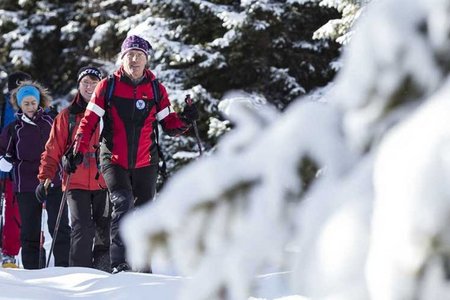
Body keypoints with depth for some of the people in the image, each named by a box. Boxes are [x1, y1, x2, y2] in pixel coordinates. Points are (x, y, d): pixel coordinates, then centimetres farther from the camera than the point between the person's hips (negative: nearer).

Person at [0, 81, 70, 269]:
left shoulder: (49, 123, 8)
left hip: (54, 183, 1)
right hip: (26, 187, -1)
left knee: (60, 228, -4)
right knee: (30, 232, 3)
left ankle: (64, 268, 0)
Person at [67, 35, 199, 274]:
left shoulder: (156, 90, 4)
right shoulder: (108, 87, -2)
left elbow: (169, 125, 7)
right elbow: (89, 121, -1)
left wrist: (184, 120, -13)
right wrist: (79, 150, -11)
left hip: (145, 163, 3)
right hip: (114, 161, -3)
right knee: (123, 203, -23)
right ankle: (119, 263, -22)